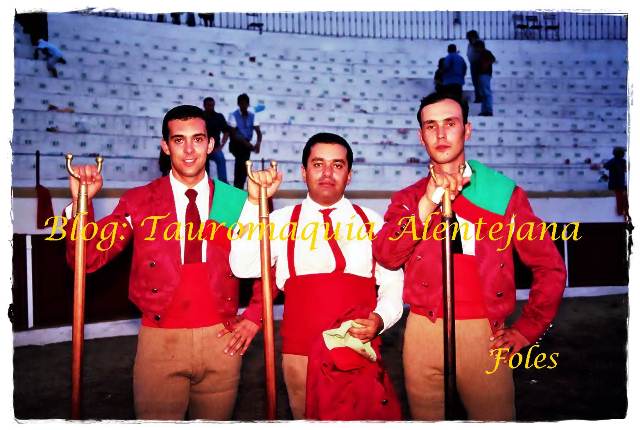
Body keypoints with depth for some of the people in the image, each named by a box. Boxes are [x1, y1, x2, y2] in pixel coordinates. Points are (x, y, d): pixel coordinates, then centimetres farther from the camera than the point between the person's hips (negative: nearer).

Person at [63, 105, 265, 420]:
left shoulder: (236, 201, 3)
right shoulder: (137, 202, 1)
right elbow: (87, 259, -6)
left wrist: (254, 317, 1)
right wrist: (82, 201, -18)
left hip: (222, 340, 2)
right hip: (160, 341, -1)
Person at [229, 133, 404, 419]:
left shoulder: (372, 223, 7)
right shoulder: (281, 221, 3)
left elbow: (393, 284, 10)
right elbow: (244, 267, -11)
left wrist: (380, 319, -9)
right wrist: (255, 202, -15)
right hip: (301, 355, -1)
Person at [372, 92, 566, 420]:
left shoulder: (503, 193, 0)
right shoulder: (408, 199, 6)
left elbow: (550, 267, 1)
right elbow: (386, 257, -11)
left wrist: (527, 330, -1)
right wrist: (428, 203, -18)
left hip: (484, 333, -2)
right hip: (423, 332, 2)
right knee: (424, 416, 16)